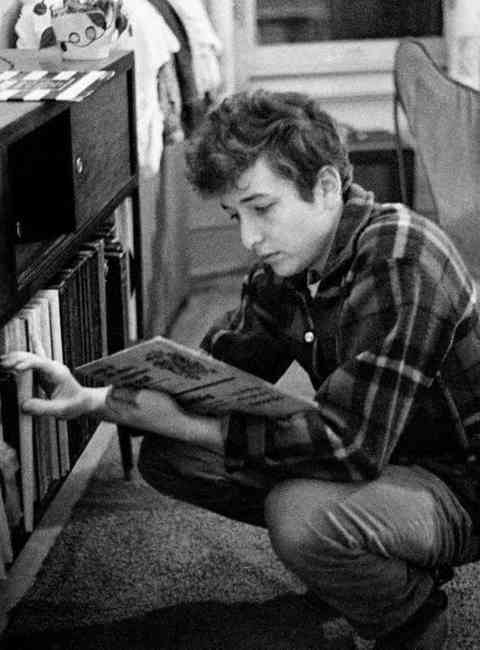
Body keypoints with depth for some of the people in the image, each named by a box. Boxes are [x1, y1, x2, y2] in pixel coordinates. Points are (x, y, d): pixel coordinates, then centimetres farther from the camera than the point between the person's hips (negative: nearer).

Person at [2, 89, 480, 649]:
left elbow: (348, 444, -34)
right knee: (165, 457, -2)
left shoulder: (401, 263, -30)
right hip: (371, 452, 8)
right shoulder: (283, 267, -3)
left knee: (300, 513, -36)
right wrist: (90, 399, -13)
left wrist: (180, 423, -28)